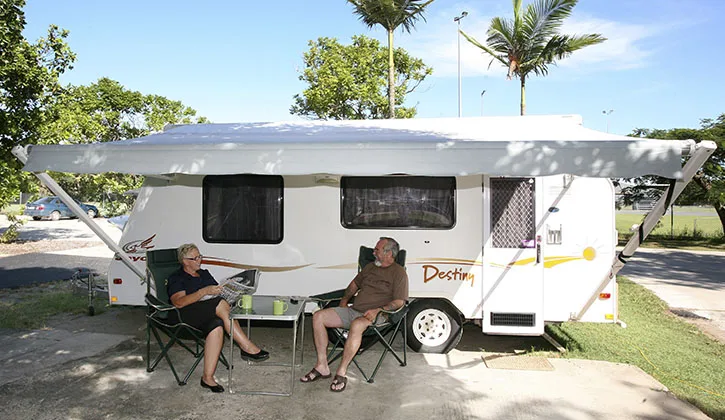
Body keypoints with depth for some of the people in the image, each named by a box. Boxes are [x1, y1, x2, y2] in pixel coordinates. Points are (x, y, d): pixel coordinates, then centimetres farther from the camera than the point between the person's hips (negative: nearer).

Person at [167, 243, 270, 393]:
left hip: (212, 313, 6)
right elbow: (178, 302, -10)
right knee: (221, 304, -34)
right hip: (190, 314, -6)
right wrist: (205, 291, -19)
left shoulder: (205, 274, 29)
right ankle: (247, 347, -35)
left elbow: (218, 292, 26)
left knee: (216, 327, -33)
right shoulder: (176, 279, 9)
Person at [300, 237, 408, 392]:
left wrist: (379, 310, -21)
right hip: (352, 310, 7)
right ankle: (322, 366, -10)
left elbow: (399, 301, -8)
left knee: (356, 325, -41)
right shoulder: (370, 267, 22)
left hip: (376, 315, -7)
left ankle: (341, 373, -30)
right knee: (318, 317, -11)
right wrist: (345, 299, 17)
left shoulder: (399, 273, -1)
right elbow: (355, 283, 33)